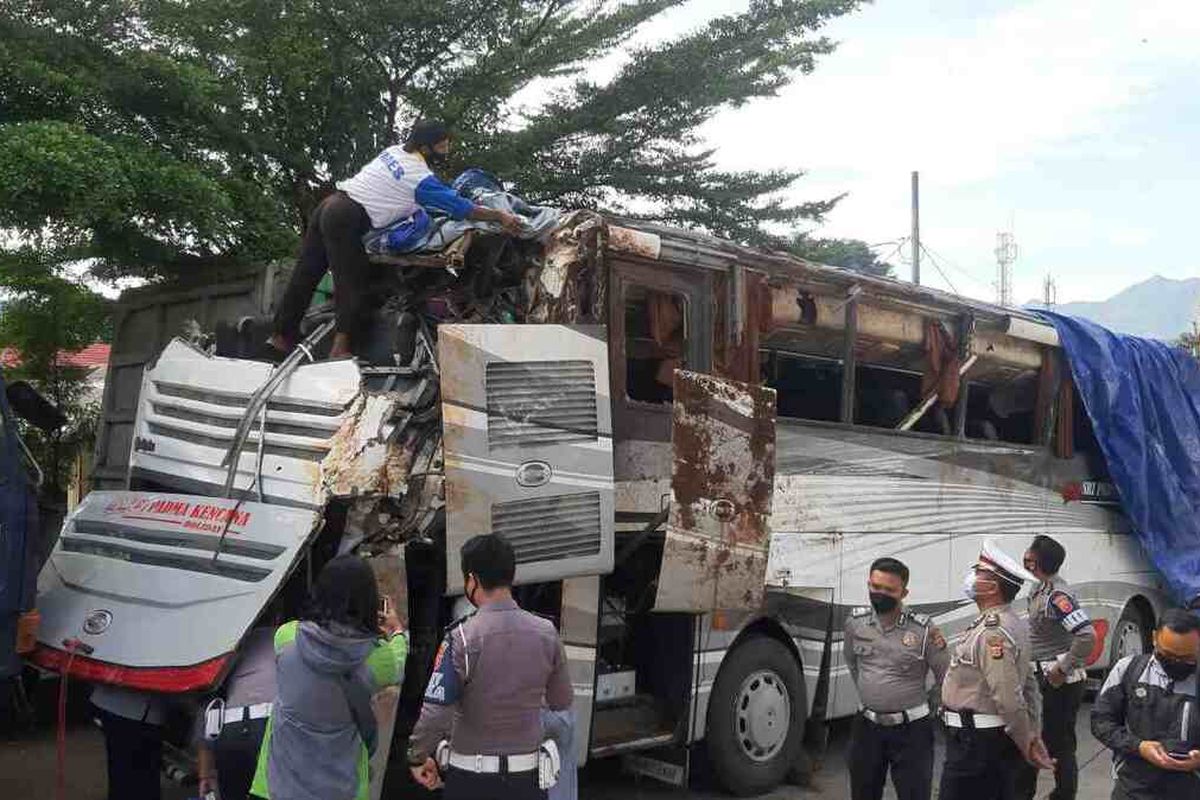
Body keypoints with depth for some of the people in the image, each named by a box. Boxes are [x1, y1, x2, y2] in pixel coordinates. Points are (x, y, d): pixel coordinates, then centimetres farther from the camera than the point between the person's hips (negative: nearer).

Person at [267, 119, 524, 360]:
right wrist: (501, 217, -2)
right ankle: (340, 349, -8)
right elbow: (462, 208, -10)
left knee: (304, 276, 11)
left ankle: (281, 337, 17)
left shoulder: (394, 150, 14)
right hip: (346, 220, -8)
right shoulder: (420, 178, -10)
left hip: (328, 204, 9)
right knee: (354, 284, -2)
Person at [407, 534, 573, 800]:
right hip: (528, 775, 3)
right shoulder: (546, 633, -5)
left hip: (471, 778, -3)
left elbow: (435, 713, -20)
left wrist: (417, 758, -3)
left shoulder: (462, 638, -17)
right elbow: (562, 703, 6)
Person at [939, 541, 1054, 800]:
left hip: (976, 743, -10)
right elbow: (1029, 686, 16)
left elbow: (1009, 698, -25)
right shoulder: (1012, 624, 11)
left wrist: (1027, 744, -14)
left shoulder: (993, 632, -22)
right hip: (999, 737, 10)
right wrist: (1034, 735, 16)